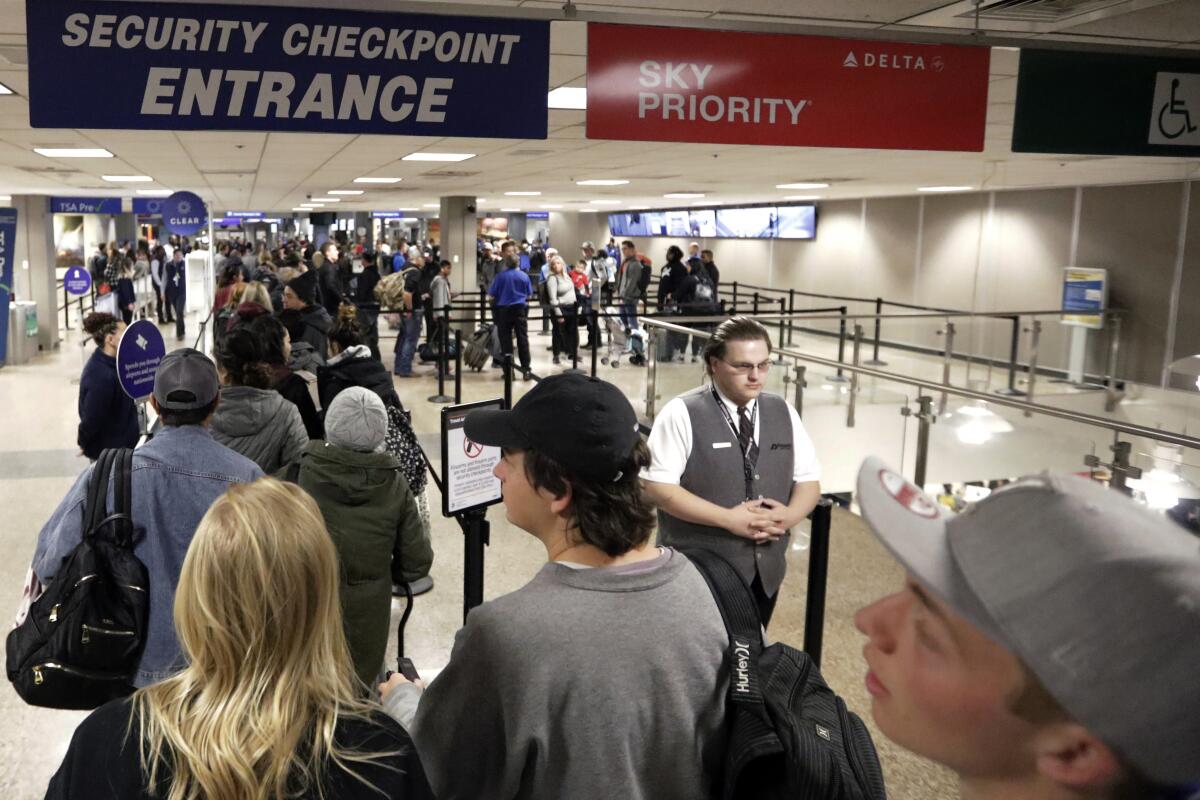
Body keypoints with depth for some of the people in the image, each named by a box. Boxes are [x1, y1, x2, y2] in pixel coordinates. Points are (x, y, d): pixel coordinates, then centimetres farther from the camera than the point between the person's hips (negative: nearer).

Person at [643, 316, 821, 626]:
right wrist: (728, 519, -21)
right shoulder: (682, 414, -12)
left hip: (765, 571, 5)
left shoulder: (783, 412, 6)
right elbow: (658, 486, -17)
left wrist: (790, 514, -13)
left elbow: (808, 480, 9)